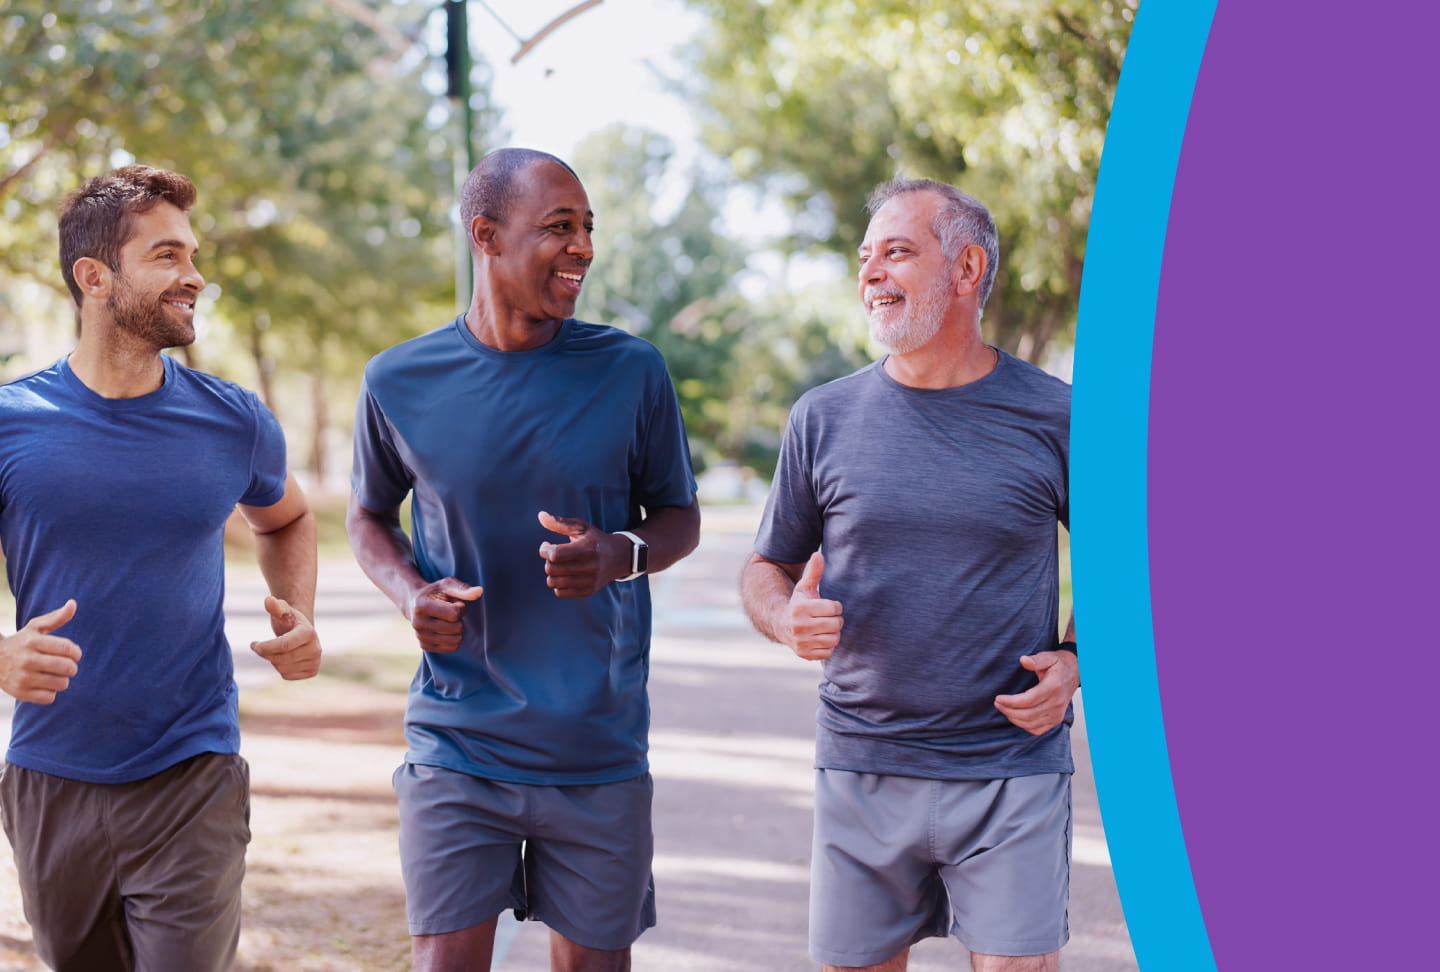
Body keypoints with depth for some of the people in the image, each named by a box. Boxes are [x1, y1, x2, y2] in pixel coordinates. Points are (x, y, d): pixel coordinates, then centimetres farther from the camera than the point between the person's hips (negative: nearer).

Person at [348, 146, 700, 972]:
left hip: (599, 751, 1)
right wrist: (409, 591, -6)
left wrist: (620, 555, -14)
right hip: (457, 746, 0)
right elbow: (371, 516, 16)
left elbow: (680, 517, 9)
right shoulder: (400, 382, -1)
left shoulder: (631, 371, -2)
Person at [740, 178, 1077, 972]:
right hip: (861, 770, 2)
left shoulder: (1054, 418, -1)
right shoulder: (824, 417, 3)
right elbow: (766, 570, 13)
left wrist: (1073, 665, -6)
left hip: (1012, 771, -2)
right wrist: (788, 618, -10)